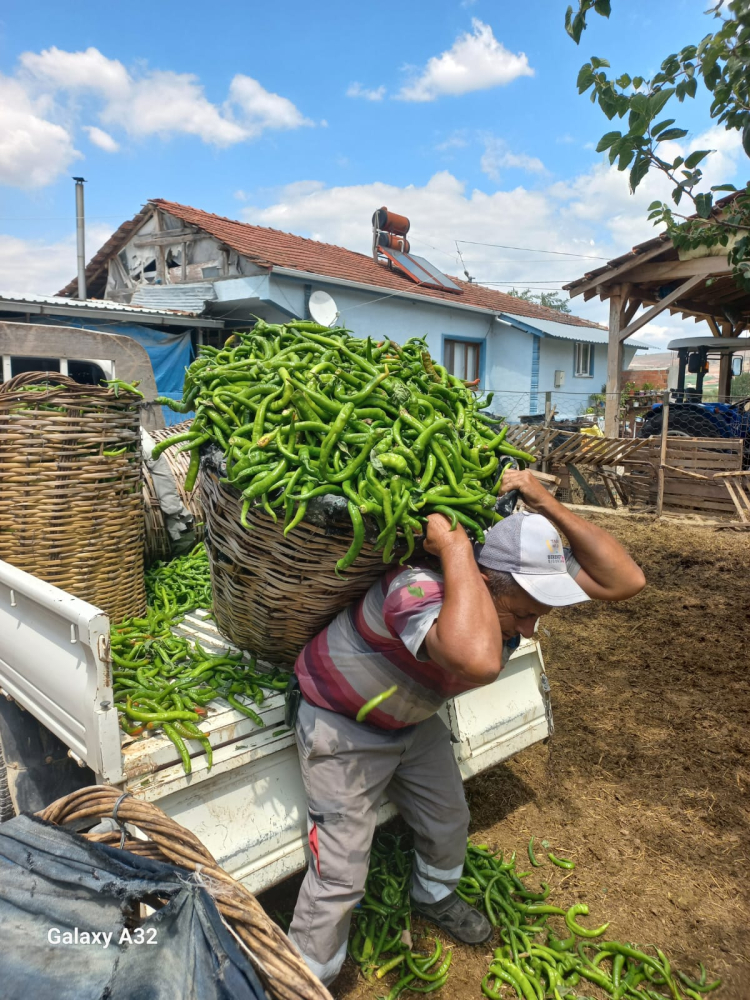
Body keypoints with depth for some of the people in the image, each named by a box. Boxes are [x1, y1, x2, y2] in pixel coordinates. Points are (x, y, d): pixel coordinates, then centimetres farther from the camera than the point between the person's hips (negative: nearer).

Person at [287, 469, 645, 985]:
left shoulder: (521, 584, -19)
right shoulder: (417, 588, -43)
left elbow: (625, 580, -22)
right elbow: (479, 661, -64)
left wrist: (548, 506, -30)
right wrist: (455, 549, -52)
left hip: (414, 720, 7)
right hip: (343, 729, -7)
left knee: (449, 822, 22)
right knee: (341, 873, -3)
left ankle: (435, 897, 55)